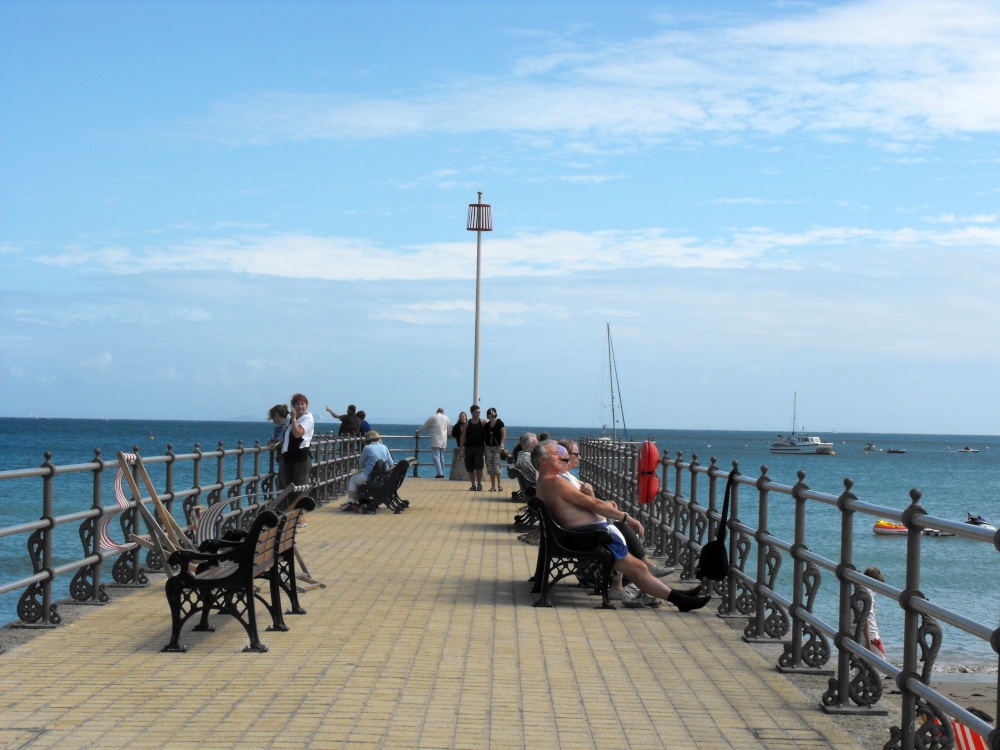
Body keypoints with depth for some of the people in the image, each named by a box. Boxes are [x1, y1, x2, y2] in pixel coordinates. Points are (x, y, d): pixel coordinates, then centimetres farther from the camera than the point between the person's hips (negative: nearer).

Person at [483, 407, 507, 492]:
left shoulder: (499, 423, -4)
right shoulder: (486, 425, 9)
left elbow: (504, 435, -7)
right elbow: (484, 437, 14)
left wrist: (501, 445, -16)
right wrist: (483, 448, 11)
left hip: (497, 447, -5)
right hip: (488, 447, 5)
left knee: (496, 466, -13)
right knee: (490, 467, 2)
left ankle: (499, 483, 2)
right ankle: (493, 486, 6)